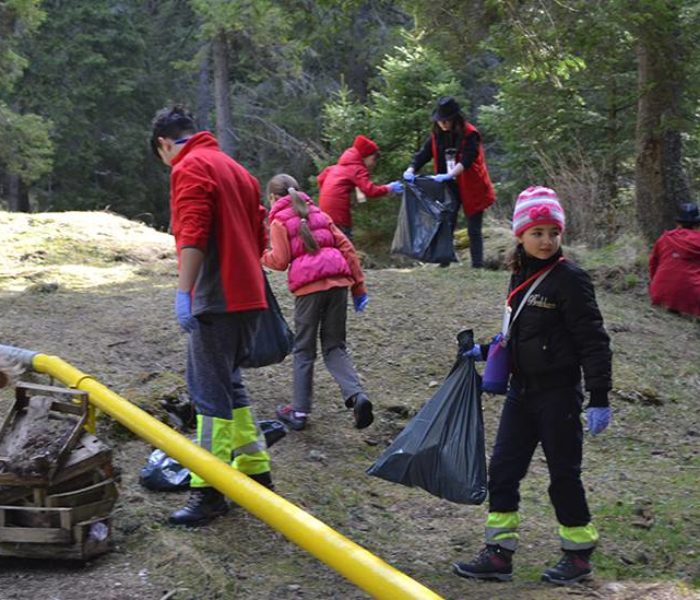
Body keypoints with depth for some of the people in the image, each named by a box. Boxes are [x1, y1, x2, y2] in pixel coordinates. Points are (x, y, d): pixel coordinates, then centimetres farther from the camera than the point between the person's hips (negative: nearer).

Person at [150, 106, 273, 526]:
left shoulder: (190, 167, -7)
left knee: (210, 393, -5)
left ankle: (209, 493, -2)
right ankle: (256, 473, 23)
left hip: (216, 300, -9)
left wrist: (184, 293, -23)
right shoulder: (236, 169, 20)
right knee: (229, 385, 18)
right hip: (249, 296, 9)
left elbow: (192, 235, -20)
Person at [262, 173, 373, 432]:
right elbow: (346, 247, 14)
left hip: (308, 287, -4)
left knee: (304, 350, 10)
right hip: (338, 282, 4)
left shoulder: (279, 221, 6)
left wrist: (262, 255, 17)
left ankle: (300, 412, 14)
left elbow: (280, 260, -3)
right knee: (335, 347, 12)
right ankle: (357, 395, -11)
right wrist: (358, 286, 16)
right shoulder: (319, 214, 20)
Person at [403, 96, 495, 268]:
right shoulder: (436, 136, 1)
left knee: (474, 230, 3)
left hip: (471, 189, -4)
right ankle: (444, 263, 7)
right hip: (448, 188, 5)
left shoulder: (470, 134, -14)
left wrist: (449, 175, -39)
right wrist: (411, 170, -25)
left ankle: (477, 265, 8)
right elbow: (423, 154, -5)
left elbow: (467, 160, -26)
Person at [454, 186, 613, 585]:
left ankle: (580, 555, 21)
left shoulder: (569, 279, -14)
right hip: (522, 390, 7)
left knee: (564, 473, 4)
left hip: (559, 393, -7)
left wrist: (599, 398, -18)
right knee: (503, 469, 6)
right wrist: (485, 352, 17)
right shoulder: (521, 276, 9)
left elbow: (593, 341, -15)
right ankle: (499, 554, 14)